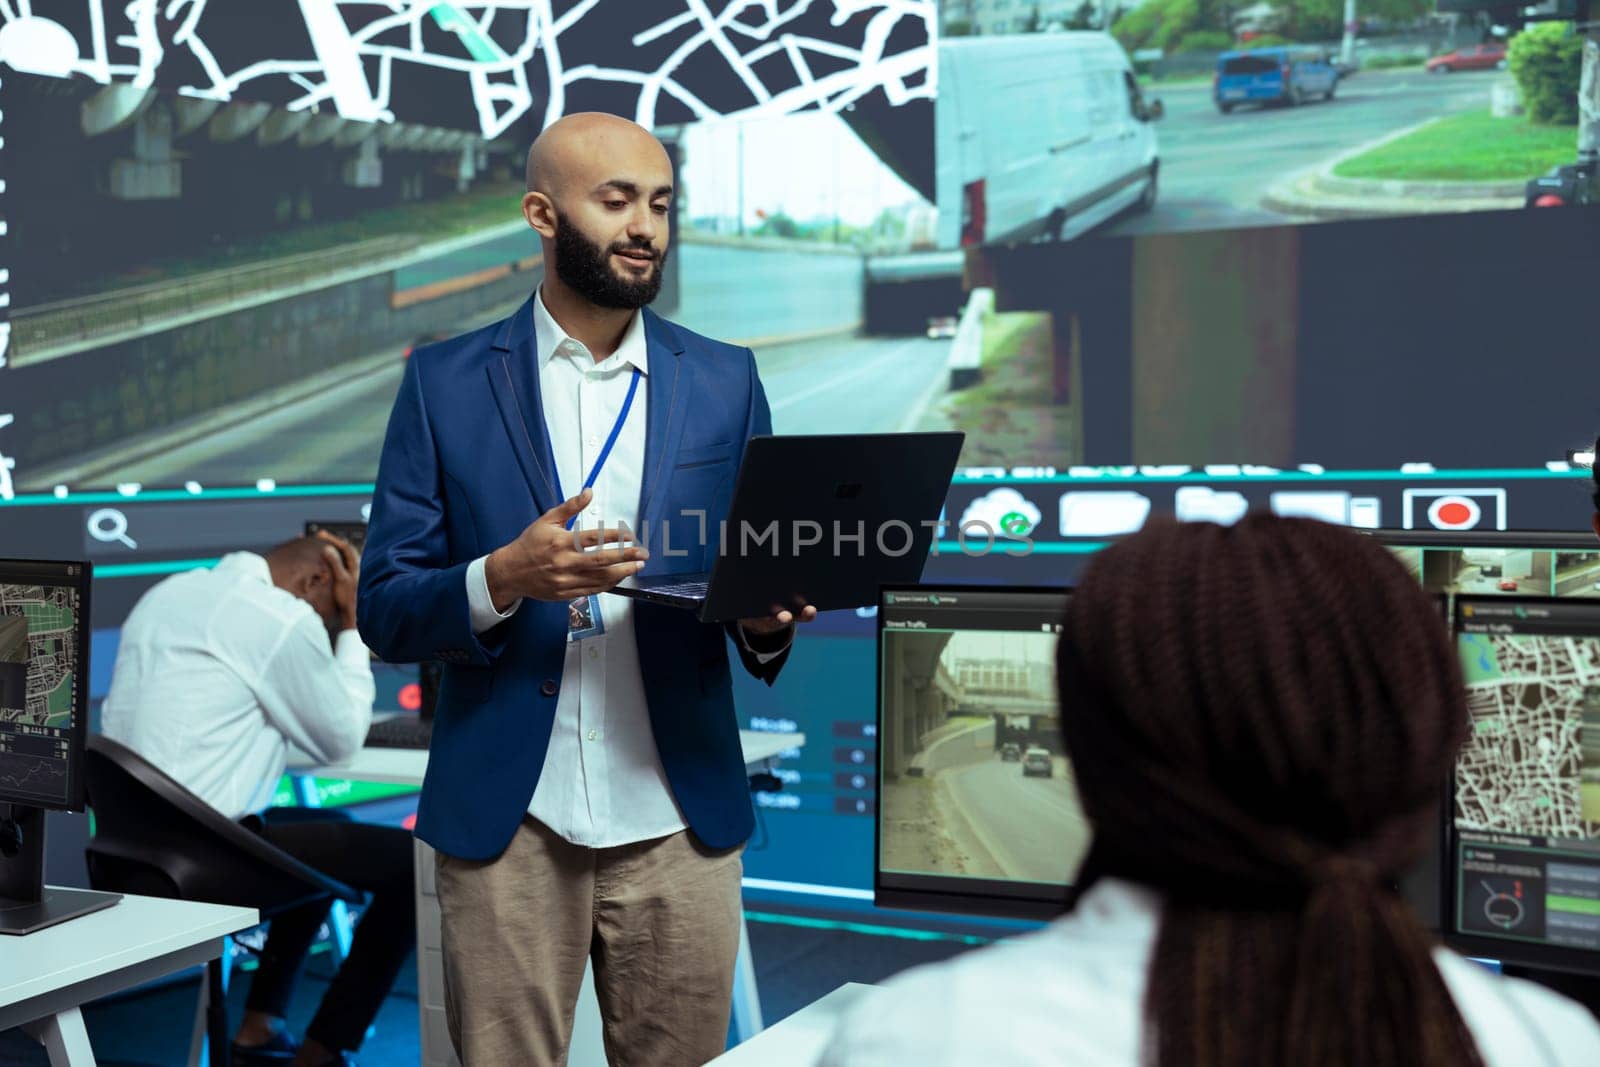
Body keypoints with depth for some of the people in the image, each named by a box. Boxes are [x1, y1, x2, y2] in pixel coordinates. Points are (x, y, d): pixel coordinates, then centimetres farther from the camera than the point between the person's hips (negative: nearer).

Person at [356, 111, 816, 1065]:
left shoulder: (725, 382, 7)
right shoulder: (446, 384, 1)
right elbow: (385, 610, -1)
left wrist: (767, 617, -13)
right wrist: (503, 577, -20)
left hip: (679, 818, 2)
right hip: (505, 818, -1)